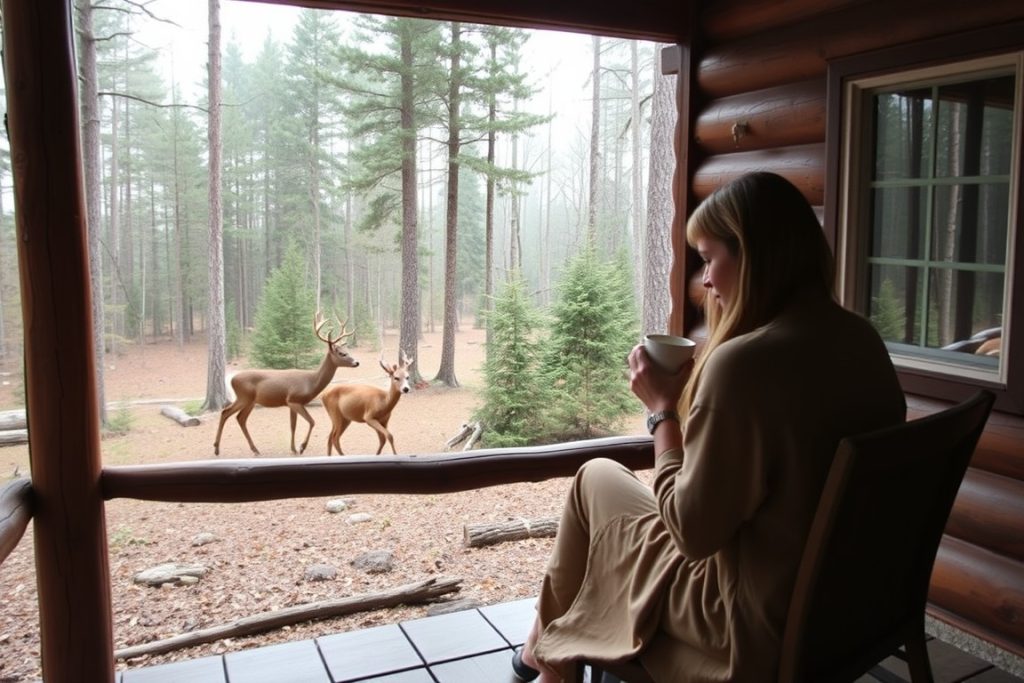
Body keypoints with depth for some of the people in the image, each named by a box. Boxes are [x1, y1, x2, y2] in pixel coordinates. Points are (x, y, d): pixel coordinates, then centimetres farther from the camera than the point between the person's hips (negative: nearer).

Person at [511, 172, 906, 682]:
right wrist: (694, 396, 8)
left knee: (597, 478, 11)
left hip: (763, 628, -7)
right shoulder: (863, 340, -2)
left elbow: (693, 532, -20)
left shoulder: (743, 362, -28)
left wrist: (663, 407, -11)